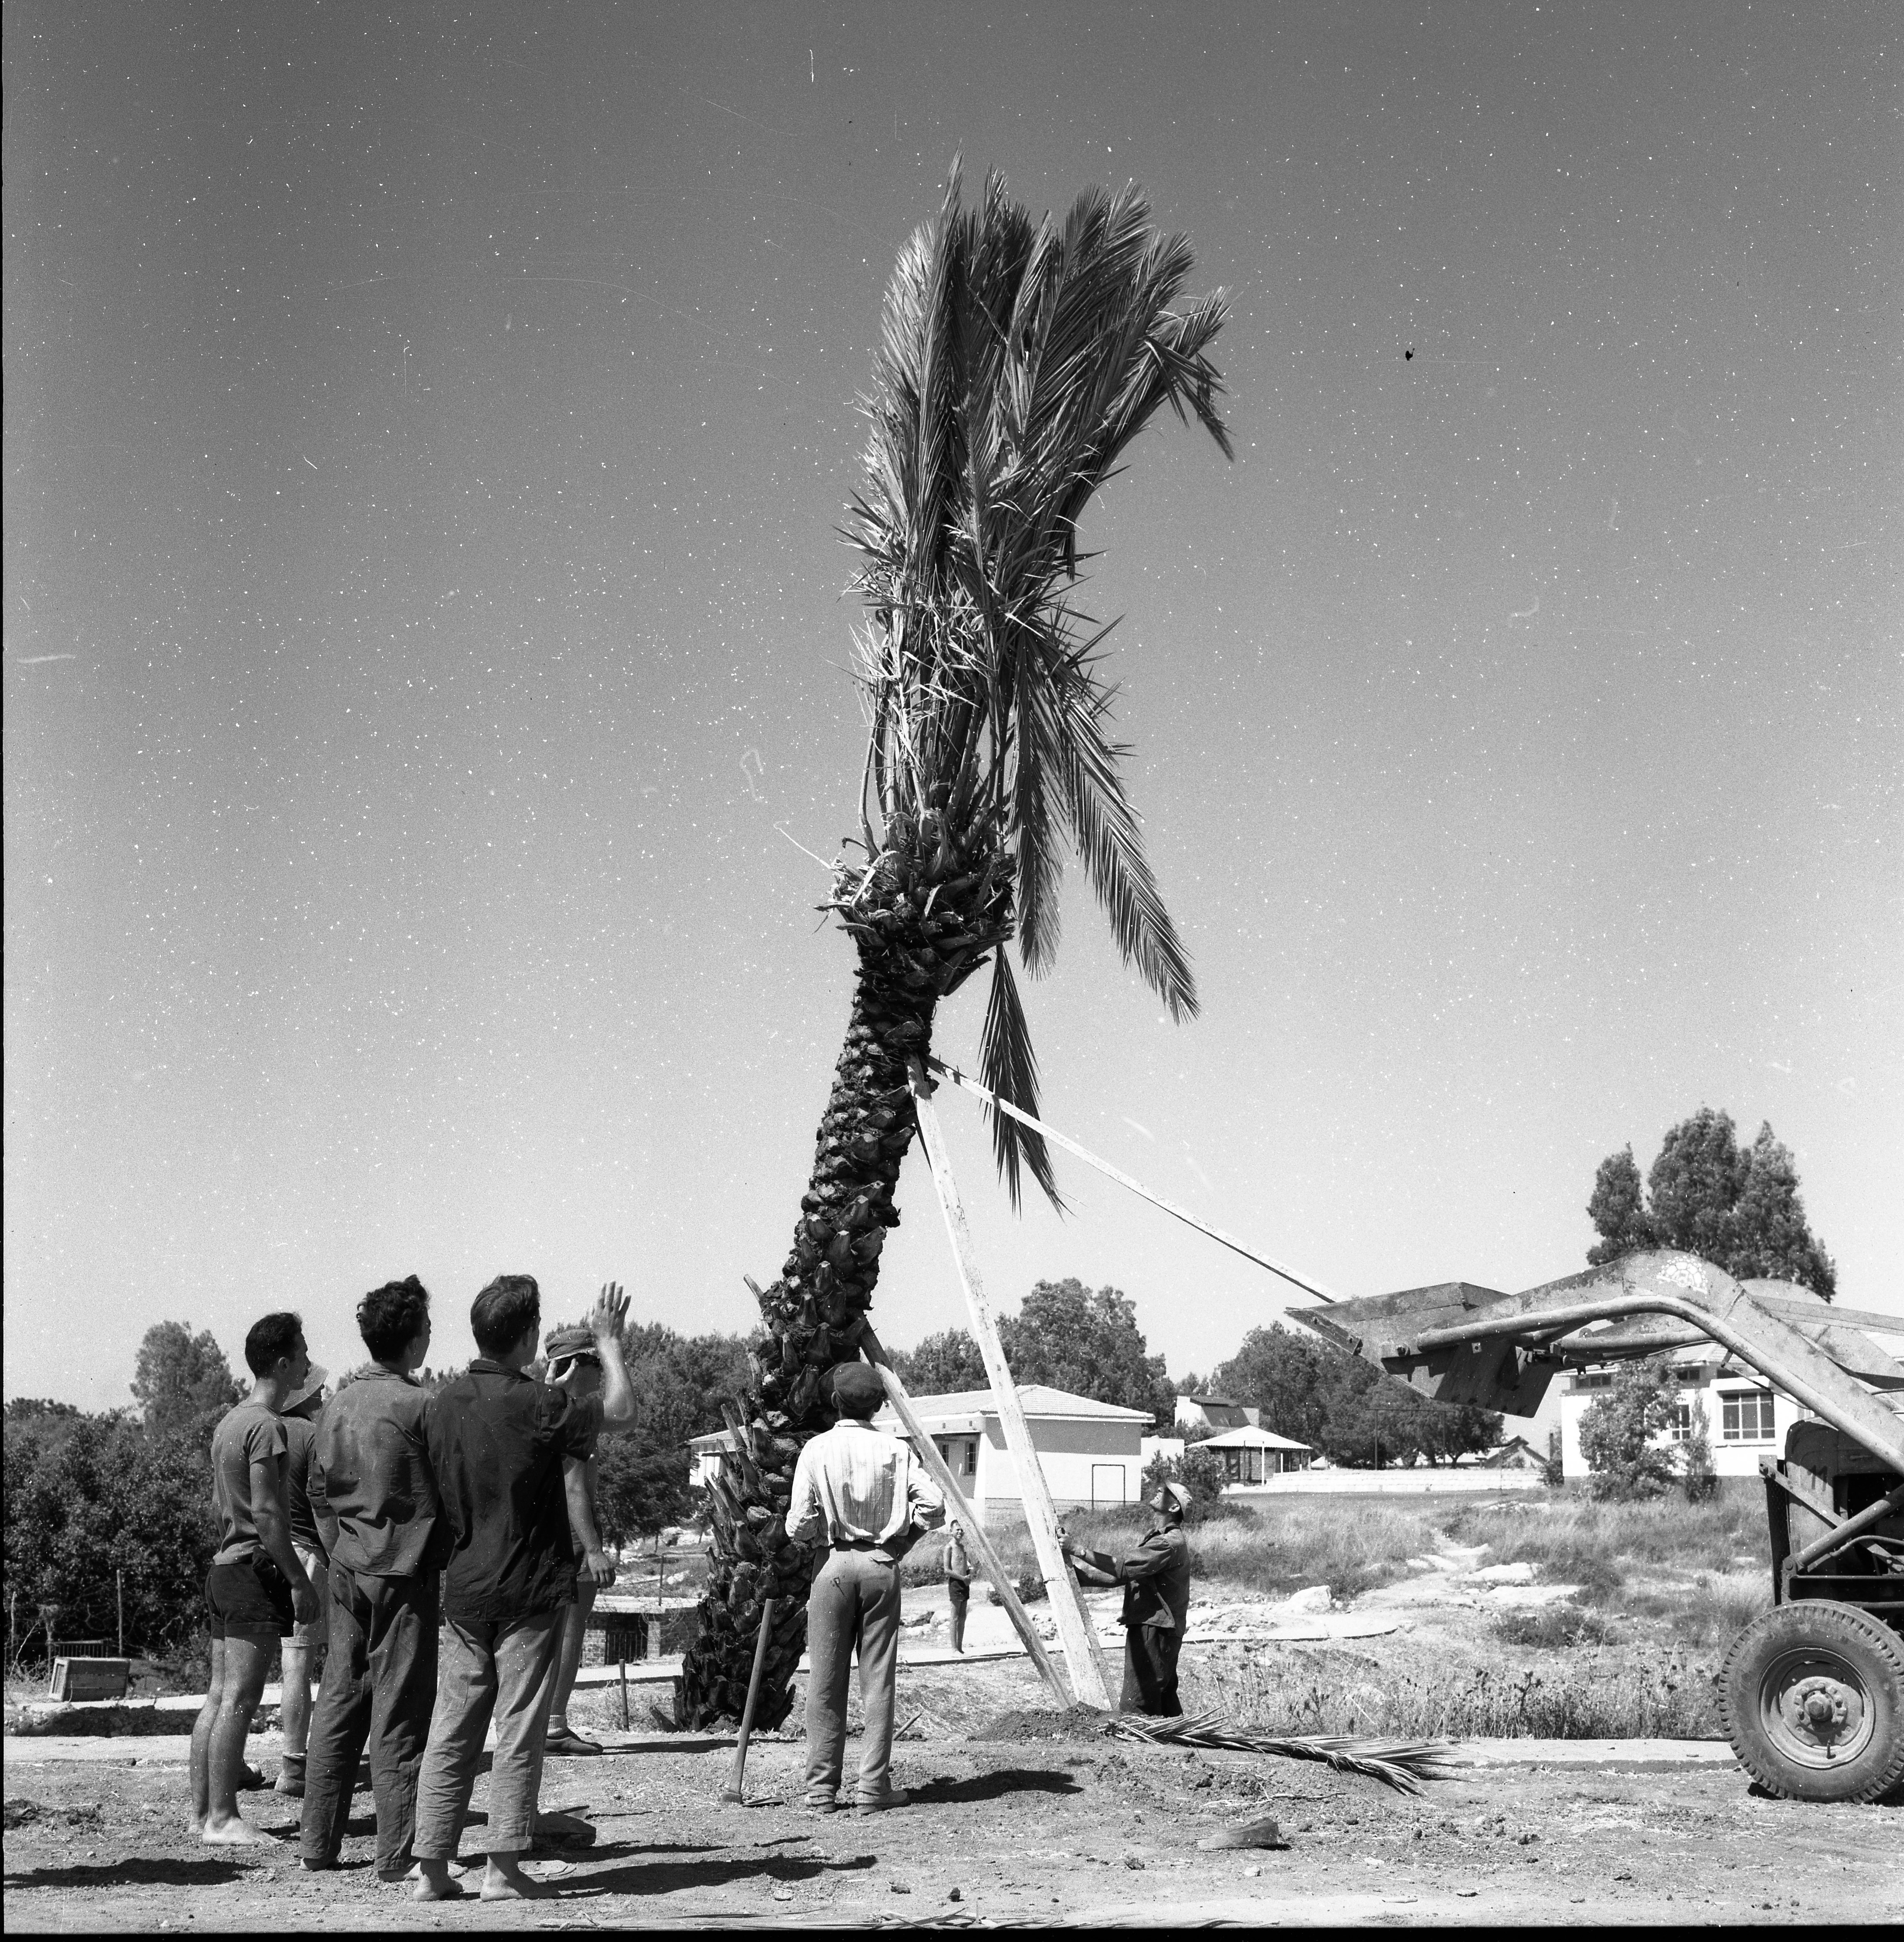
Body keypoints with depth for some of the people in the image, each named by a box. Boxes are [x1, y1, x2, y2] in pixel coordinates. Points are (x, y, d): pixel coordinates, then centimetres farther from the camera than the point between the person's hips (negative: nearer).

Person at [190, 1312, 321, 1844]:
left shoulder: (229, 1421, 16)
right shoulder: (265, 1426, -14)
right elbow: (266, 1512, -19)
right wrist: (299, 1581, -16)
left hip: (224, 1568, 10)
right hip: (256, 1571, -10)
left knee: (219, 1696, 11)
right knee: (239, 1700, -7)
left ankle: (202, 1812, 15)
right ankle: (223, 1818, -4)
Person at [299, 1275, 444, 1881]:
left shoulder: (338, 1404, 7)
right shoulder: (418, 1405, -14)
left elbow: (319, 1490, 13)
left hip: (347, 1573, 7)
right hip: (403, 1574, -7)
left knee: (338, 1705, 13)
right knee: (399, 1715, -2)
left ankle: (317, 1844, 19)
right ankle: (398, 1855, 2)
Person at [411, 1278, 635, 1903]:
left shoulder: (442, 1404, 2)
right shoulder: (538, 1405, -15)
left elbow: (438, 1497, 11)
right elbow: (622, 1411, -1)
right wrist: (609, 1342, 11)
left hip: (463, 1591, 5)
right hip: (529, 1592, -5)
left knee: (451, 1732, 9)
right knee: (519, 1733, 2)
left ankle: (431, 1868, 11)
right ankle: (504, 1868, 3)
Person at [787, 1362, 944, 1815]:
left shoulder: (817, 1450, -4)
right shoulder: (896, 1450, -1)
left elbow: (799, 1526, -7)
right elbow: (933, 1507, -8)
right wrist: (902, 1539, 8)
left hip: (834, 1563, -1)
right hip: (882, 1565, 1)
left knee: (826, 1680, 7)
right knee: (878, 1680, 6)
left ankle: (822, 1788, 11)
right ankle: (874, 1789, 6)